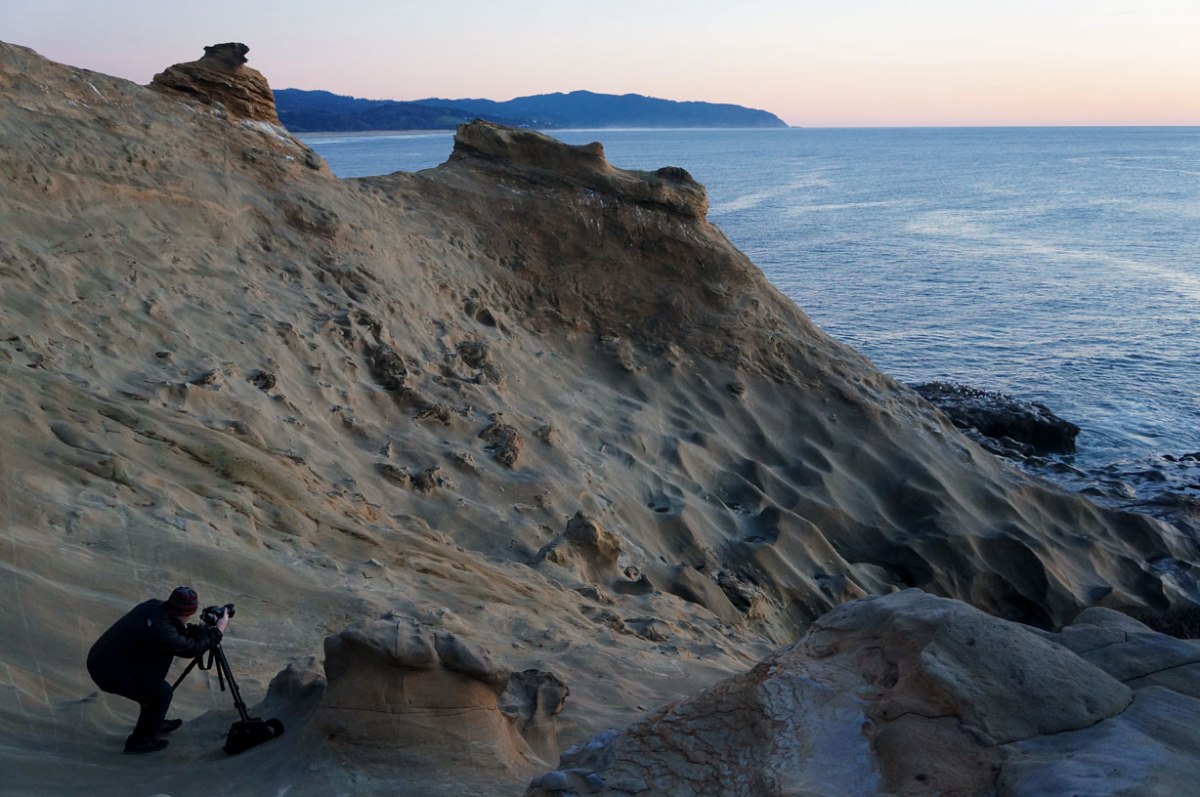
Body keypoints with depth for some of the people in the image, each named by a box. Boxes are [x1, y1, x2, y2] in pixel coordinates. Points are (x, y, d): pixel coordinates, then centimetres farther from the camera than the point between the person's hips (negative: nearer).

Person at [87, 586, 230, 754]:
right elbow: (191, 648, -16)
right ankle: (140, 742, 15)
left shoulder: (155, 606, -3)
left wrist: (206, 629, 6)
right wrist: (218, 631, -6)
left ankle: (155, 723, 36)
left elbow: (177, 634, 13)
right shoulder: (159, 630, -28)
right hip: (109, 673, -9)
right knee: (162, 693, 0)